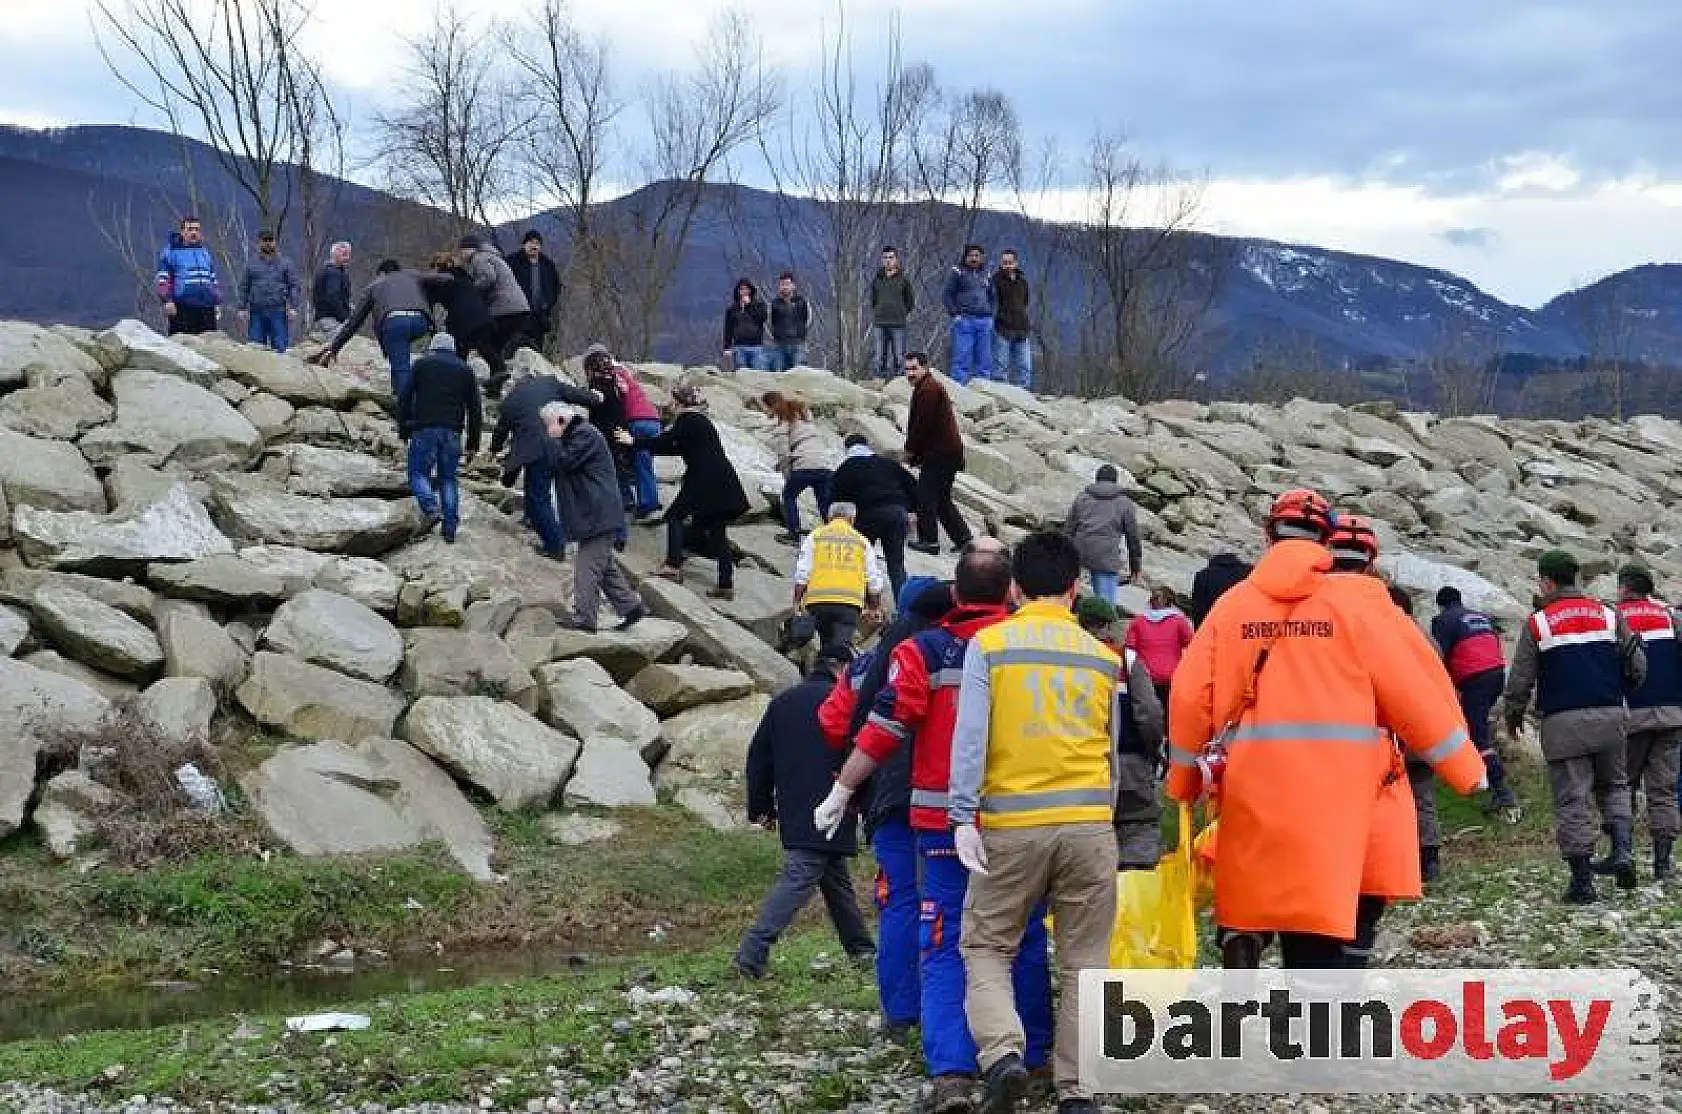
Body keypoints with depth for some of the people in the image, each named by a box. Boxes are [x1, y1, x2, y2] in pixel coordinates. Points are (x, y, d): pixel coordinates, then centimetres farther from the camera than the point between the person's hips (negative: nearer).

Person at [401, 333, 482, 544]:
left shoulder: (421, 364, 8)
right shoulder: (465, 370, 14)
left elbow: (405, 399, 1)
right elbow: (475, 409, 11)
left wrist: (403, 429, 6)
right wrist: (473, 441, 14)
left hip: (424, 430, -2)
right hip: (452, 432, 2)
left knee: (418, 472, 7)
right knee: (449, 478, 8)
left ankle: (431, 506, -21)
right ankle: (450, 529, 2)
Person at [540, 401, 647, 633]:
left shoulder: (585, 435, -15)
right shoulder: (577, 435, 18)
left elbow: (561, 461, -20)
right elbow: (557, 464, 21)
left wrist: (551, 440, -8)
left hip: (598, 516, -11)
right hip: (595, 516, 11)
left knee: (588, 566, -7)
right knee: (604, 564, 15)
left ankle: (584, 617, -5)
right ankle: (630, 606, 18)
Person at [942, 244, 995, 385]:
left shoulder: (986, 275, 17)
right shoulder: (958, 273, 3)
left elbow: (993, 296, 27)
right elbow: (947, 295, 0)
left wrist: (991, 313, 13)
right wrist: (955, 314, -9)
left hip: (985, 321, 5)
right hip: (965, 320, -5)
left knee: (985, 360, 6)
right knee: (962, 358, -8)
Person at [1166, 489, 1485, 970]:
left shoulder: (1231, 604, 7)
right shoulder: (1358, 600, 2)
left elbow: (1190, 697, 7)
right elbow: (1415, 689, 1)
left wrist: (1184, 778, 21)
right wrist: (1465, 767, 11)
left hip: (1249, 786, 2)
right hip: (1332, 787, -1)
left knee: (1247, 901, 19)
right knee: (1317, 921, 1)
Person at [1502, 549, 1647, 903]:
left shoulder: (1537, 623, -2)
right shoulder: (1609, 615, 7)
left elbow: (1519, 680, -1)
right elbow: (1638, 668, 8)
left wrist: (1513, 717, 16)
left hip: (1563, 724, -3)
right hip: (1610, 716, 3)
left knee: (1572, 800, 1)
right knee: (1612, 786, 21)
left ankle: (1582, 881, 0)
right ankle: (1622, 850, -1)